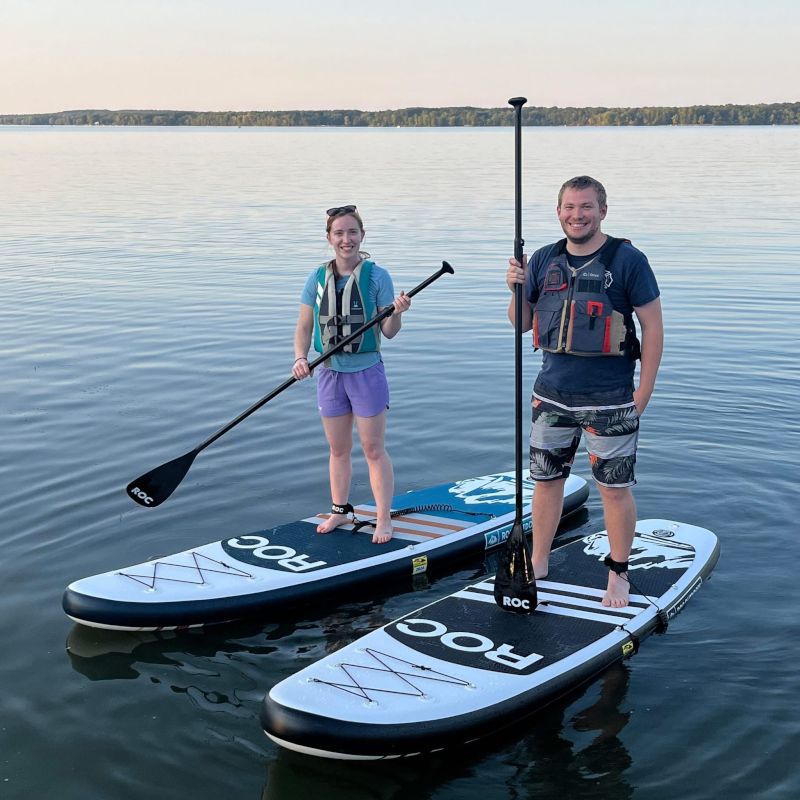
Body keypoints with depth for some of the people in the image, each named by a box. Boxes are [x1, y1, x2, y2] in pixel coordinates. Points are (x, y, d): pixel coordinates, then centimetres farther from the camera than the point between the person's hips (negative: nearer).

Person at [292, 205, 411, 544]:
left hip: (366, 372, -3)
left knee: (373, 449, 2)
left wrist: (397, 312, -27)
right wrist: (300, 358, -11)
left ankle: (384, 519, 10)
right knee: (338, 449, 15)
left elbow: (388, 332, -7)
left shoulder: (376, 276, -7)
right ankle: (339, 511, 29)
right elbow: (304, 326, 5)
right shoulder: (318, 278, 2)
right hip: (330, 373, 4)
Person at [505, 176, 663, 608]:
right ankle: (538, 566, 29)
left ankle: (619, 576, 17)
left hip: (610, 401, -4)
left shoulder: (627, 260, -7)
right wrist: (517, 289, -7)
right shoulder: (543, 260, 6)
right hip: (552, 396, 5)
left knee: (614, 489, 3)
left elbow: (652, 327, -6)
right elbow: (522, 323, 13)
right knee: (546, 480, 13)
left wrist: (644, 392, -10)